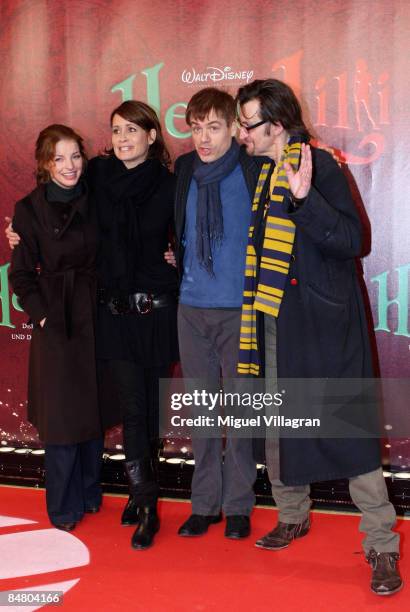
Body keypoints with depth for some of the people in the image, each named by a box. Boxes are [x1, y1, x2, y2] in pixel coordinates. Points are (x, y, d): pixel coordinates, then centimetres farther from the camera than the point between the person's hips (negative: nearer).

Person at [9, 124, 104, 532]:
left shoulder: (95, 203, 5)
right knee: (61, 415, 0)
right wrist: (41, 314, -9)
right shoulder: (29, 210, -3)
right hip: (55, 323, -3)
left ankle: (90, 493, 28)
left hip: (95, 317, 3)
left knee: (94, 409, 11)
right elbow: (21, 274, 0)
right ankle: (65, 507, 15)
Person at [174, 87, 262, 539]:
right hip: (192, 307, 4)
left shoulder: (254, 170, -7)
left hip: (240, 309, -4)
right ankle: (204, 503, 21)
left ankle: (238, 506, 16)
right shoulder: (184, 169, 6)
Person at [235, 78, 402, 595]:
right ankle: (292, 515, 32)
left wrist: (305, 198, -30)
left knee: (346, 427, -6)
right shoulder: (260, 172, 11)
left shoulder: (320, 166, -9)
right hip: (272, 316, 7)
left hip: (322, 321, -7)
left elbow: (350, 240, -19)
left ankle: (381, 544, 4)